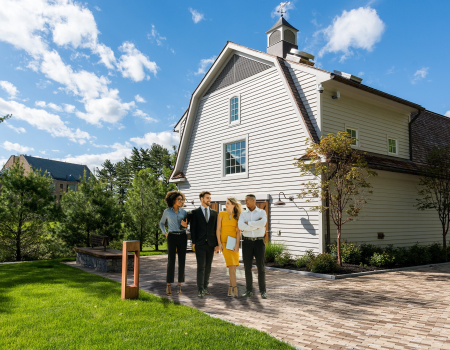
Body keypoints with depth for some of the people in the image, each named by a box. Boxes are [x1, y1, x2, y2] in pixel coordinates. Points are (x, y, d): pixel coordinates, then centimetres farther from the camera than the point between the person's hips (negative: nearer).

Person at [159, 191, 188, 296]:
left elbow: (185, 226, 12)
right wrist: (165, 233, 4)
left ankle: (179, 285, 11)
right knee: (171, 261, -9)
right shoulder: (167, 211, 3)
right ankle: (168, 286, 2)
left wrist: (185, 225, -12)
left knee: (182, 261, 0)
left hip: (182, 237, 2)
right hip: (172, 237, -2)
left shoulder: (184, 212, 7)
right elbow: (161, 223, 18)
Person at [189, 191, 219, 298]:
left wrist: (217, 244, 5)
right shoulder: (195, 212, 3)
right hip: (200, 244, -3)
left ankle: (205, 287, 18)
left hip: (211, 244, 3)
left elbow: (216, 229, 11)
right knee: (201, 267, -6)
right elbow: (192, 228, 0)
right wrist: (193, 243, -7)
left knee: (208, 267, 8)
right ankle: (200, 290, -3)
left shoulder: (214, 213, 11)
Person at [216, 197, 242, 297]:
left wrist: (237, 245, -11)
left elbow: (238, 231, -1)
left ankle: (230, 288, 12)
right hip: (225, 242, -1)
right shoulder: (221, 214, 4)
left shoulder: (237, 216, 5)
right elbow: (218, 229, 2)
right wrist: (219, 243, -5)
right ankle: (235, 289, -11)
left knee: (233, 266, 1)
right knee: (231, 265, -12)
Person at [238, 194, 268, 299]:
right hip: (247, 242, 2)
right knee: (247, 267, 3)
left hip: (259, 242, -2)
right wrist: (257, 225, -15)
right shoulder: (243, 214, 7)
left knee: (261, 267, -2)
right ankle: (249, 290, 13)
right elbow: (241, 226, -13)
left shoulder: (262, 212, 1)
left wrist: (248, 223, -13)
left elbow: (262, 223, -22)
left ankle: (263, 291, 8)